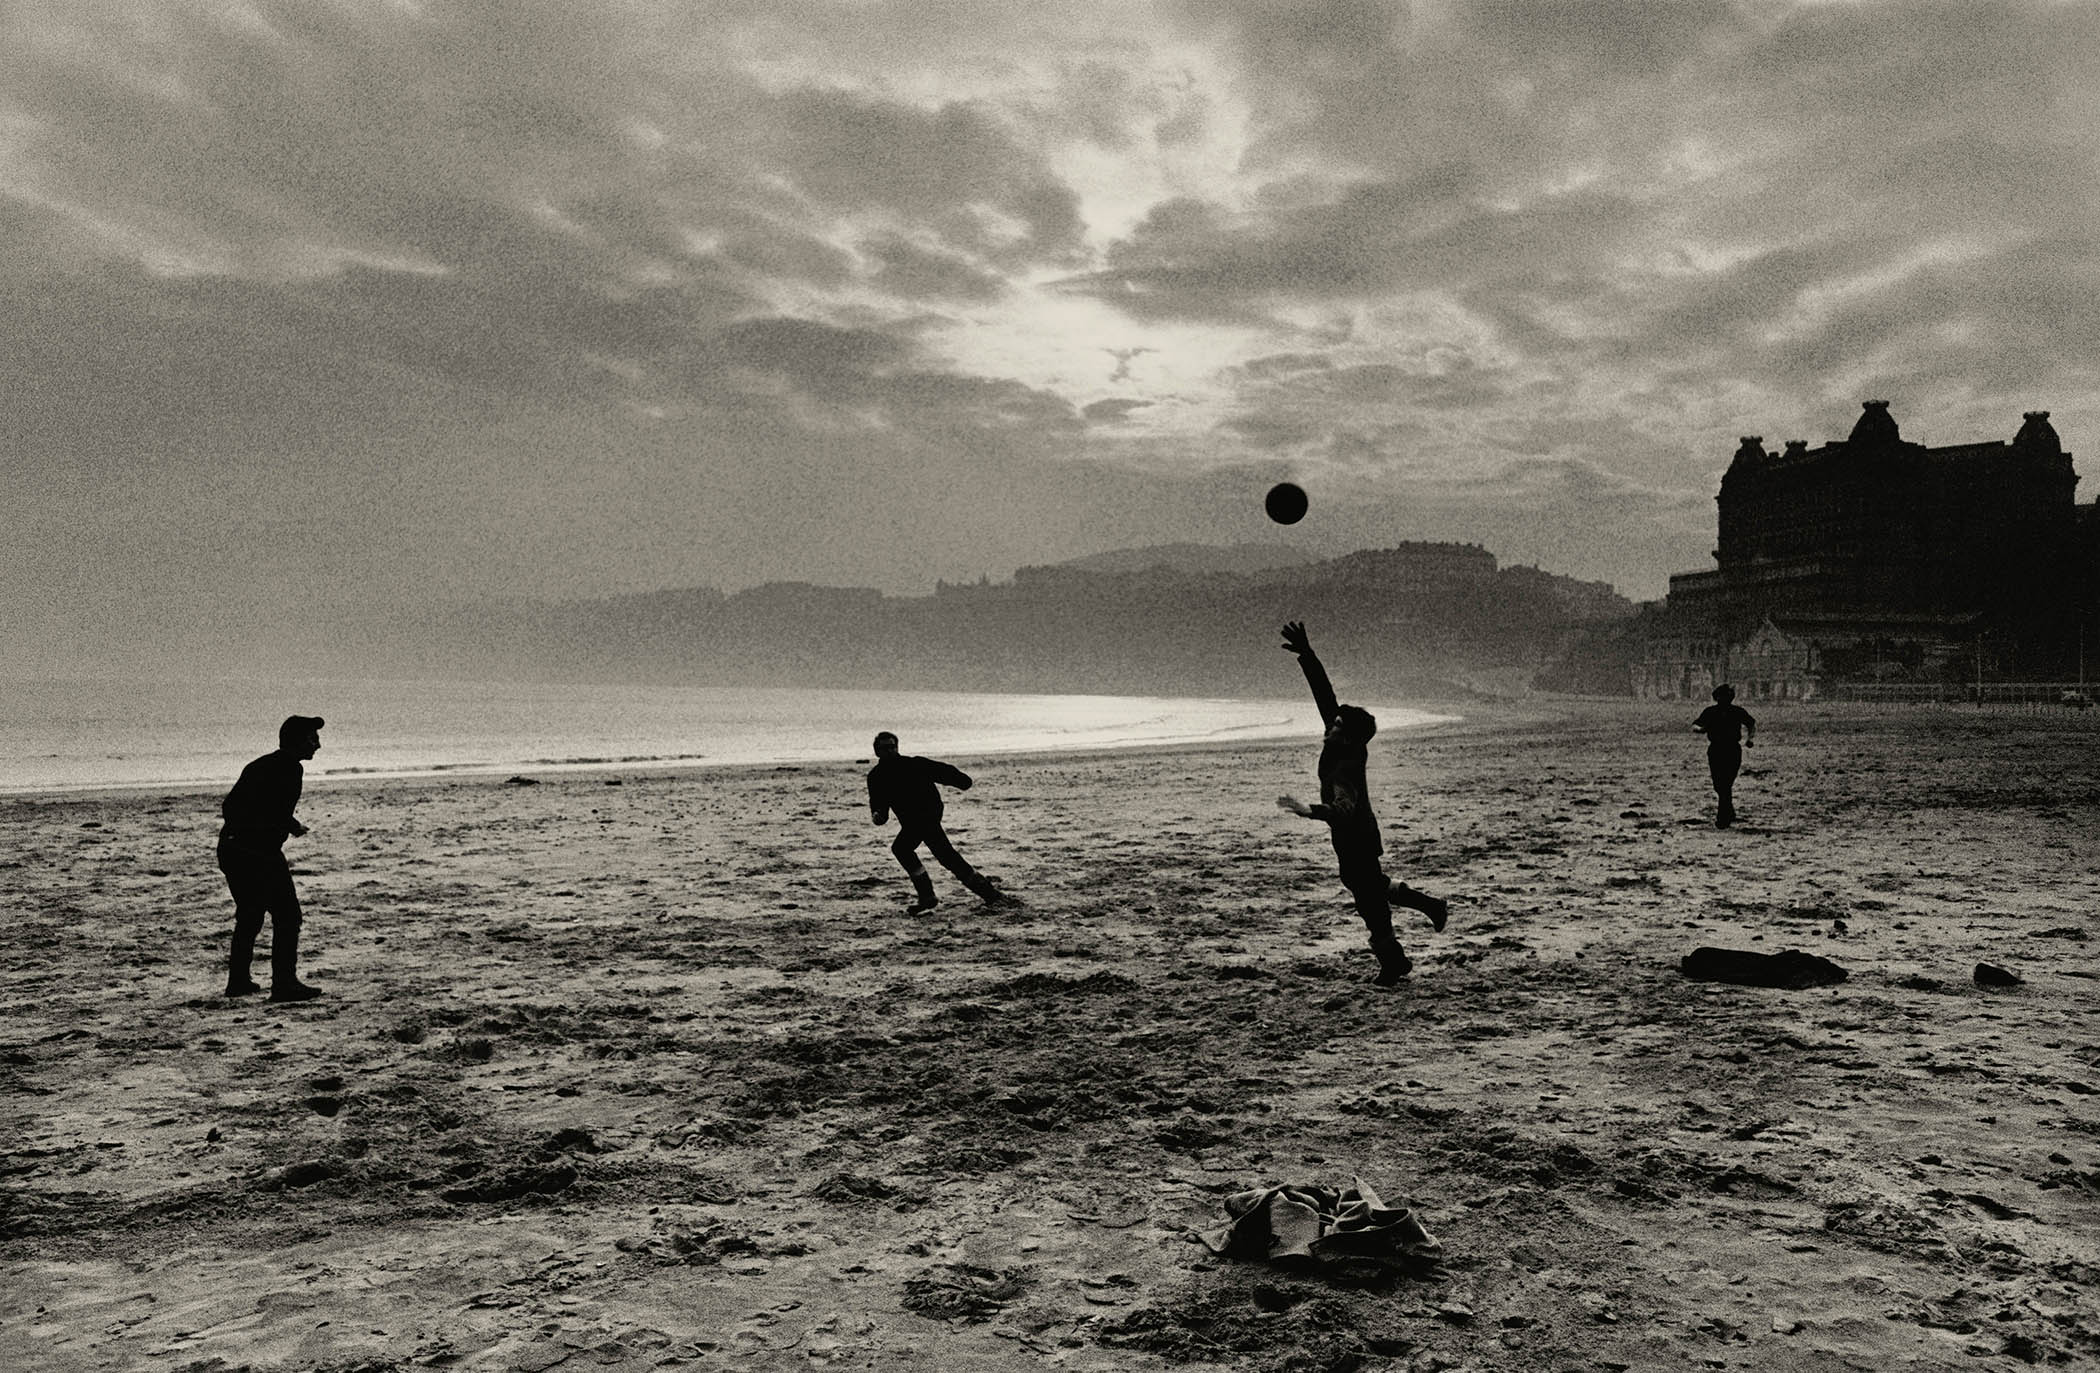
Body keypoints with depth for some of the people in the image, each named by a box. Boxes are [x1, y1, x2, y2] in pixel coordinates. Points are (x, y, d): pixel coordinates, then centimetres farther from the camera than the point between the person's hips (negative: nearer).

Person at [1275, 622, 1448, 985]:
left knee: (1370, 899, 6)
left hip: (1357, 838, -9)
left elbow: (1344, 808, -49)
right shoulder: (1337, 742, -11)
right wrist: (1306, 654, -13)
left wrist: (1310, 811, -64)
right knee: (1372, 885, 29)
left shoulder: (1346, 768, -33)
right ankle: (1431, 906, 41)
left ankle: (1394, 962, 22)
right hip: (1359, 834, 9)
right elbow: (1324, 691, -9)